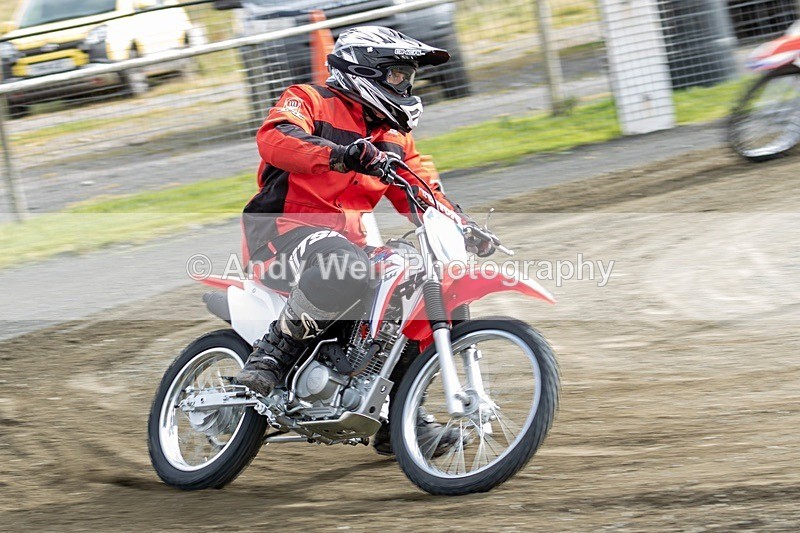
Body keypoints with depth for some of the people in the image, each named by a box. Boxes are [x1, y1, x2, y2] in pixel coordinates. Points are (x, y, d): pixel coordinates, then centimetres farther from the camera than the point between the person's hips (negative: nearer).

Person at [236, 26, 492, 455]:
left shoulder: (395, 137, 23)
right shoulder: (310, 101, 0)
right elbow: (273, 137, -22)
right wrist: (343, 154, -37)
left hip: (346, 240, 9)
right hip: (282, 227, -8)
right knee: (347, 268, -40)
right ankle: (272, 352, -24)